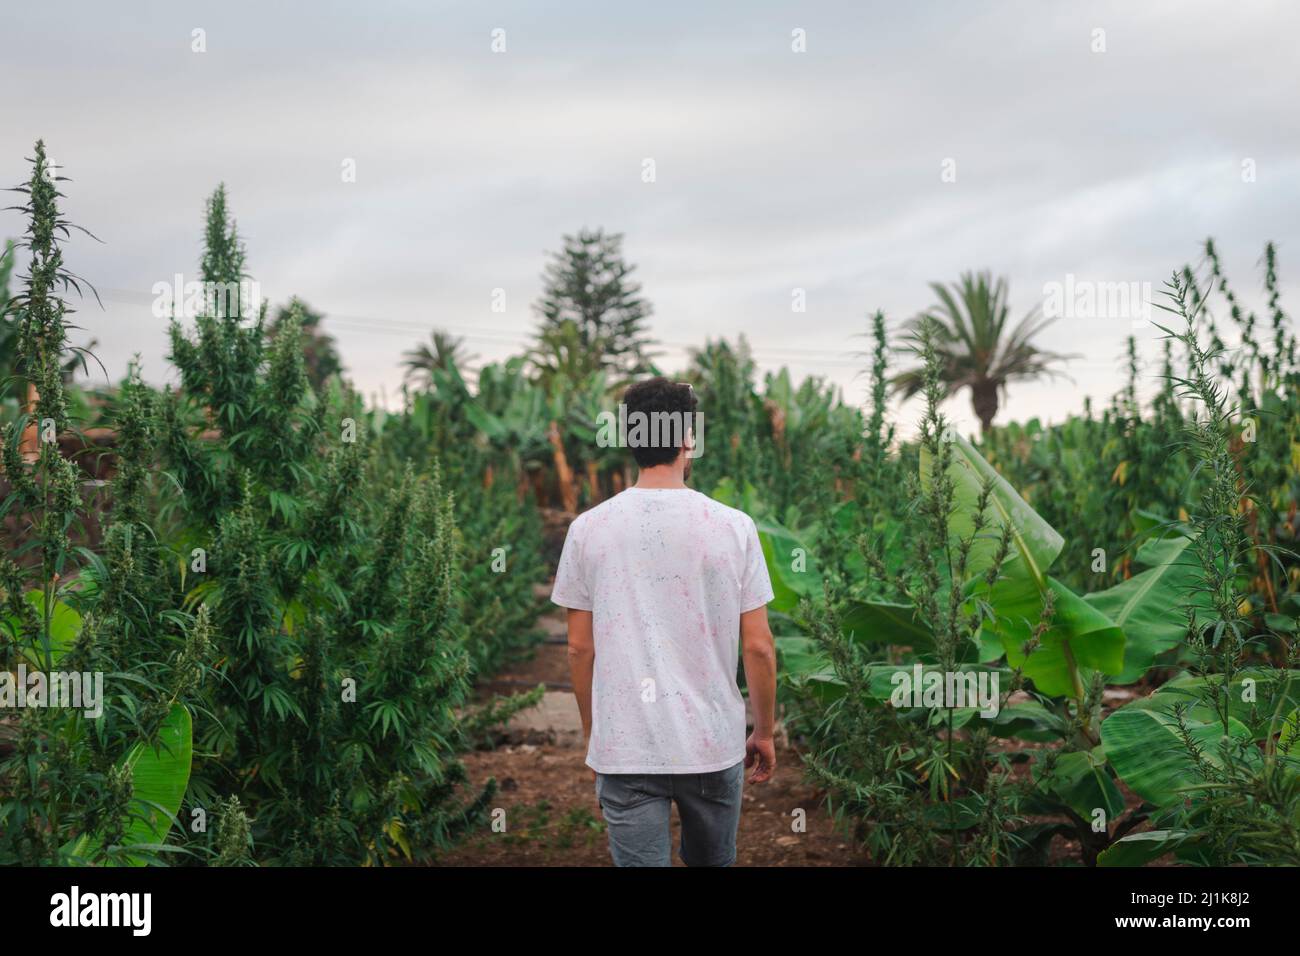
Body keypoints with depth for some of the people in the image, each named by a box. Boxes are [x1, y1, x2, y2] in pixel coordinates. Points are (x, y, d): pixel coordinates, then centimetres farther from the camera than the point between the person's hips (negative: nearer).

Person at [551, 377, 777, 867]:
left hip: (623, 750, 0)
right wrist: (764, 732, 11)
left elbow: (580, 647, 3)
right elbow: (758, 646, -2)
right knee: (712, 861, 21)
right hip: (714, 745, 1)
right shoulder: (733, 526, -6)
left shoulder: (588, 529, -3)